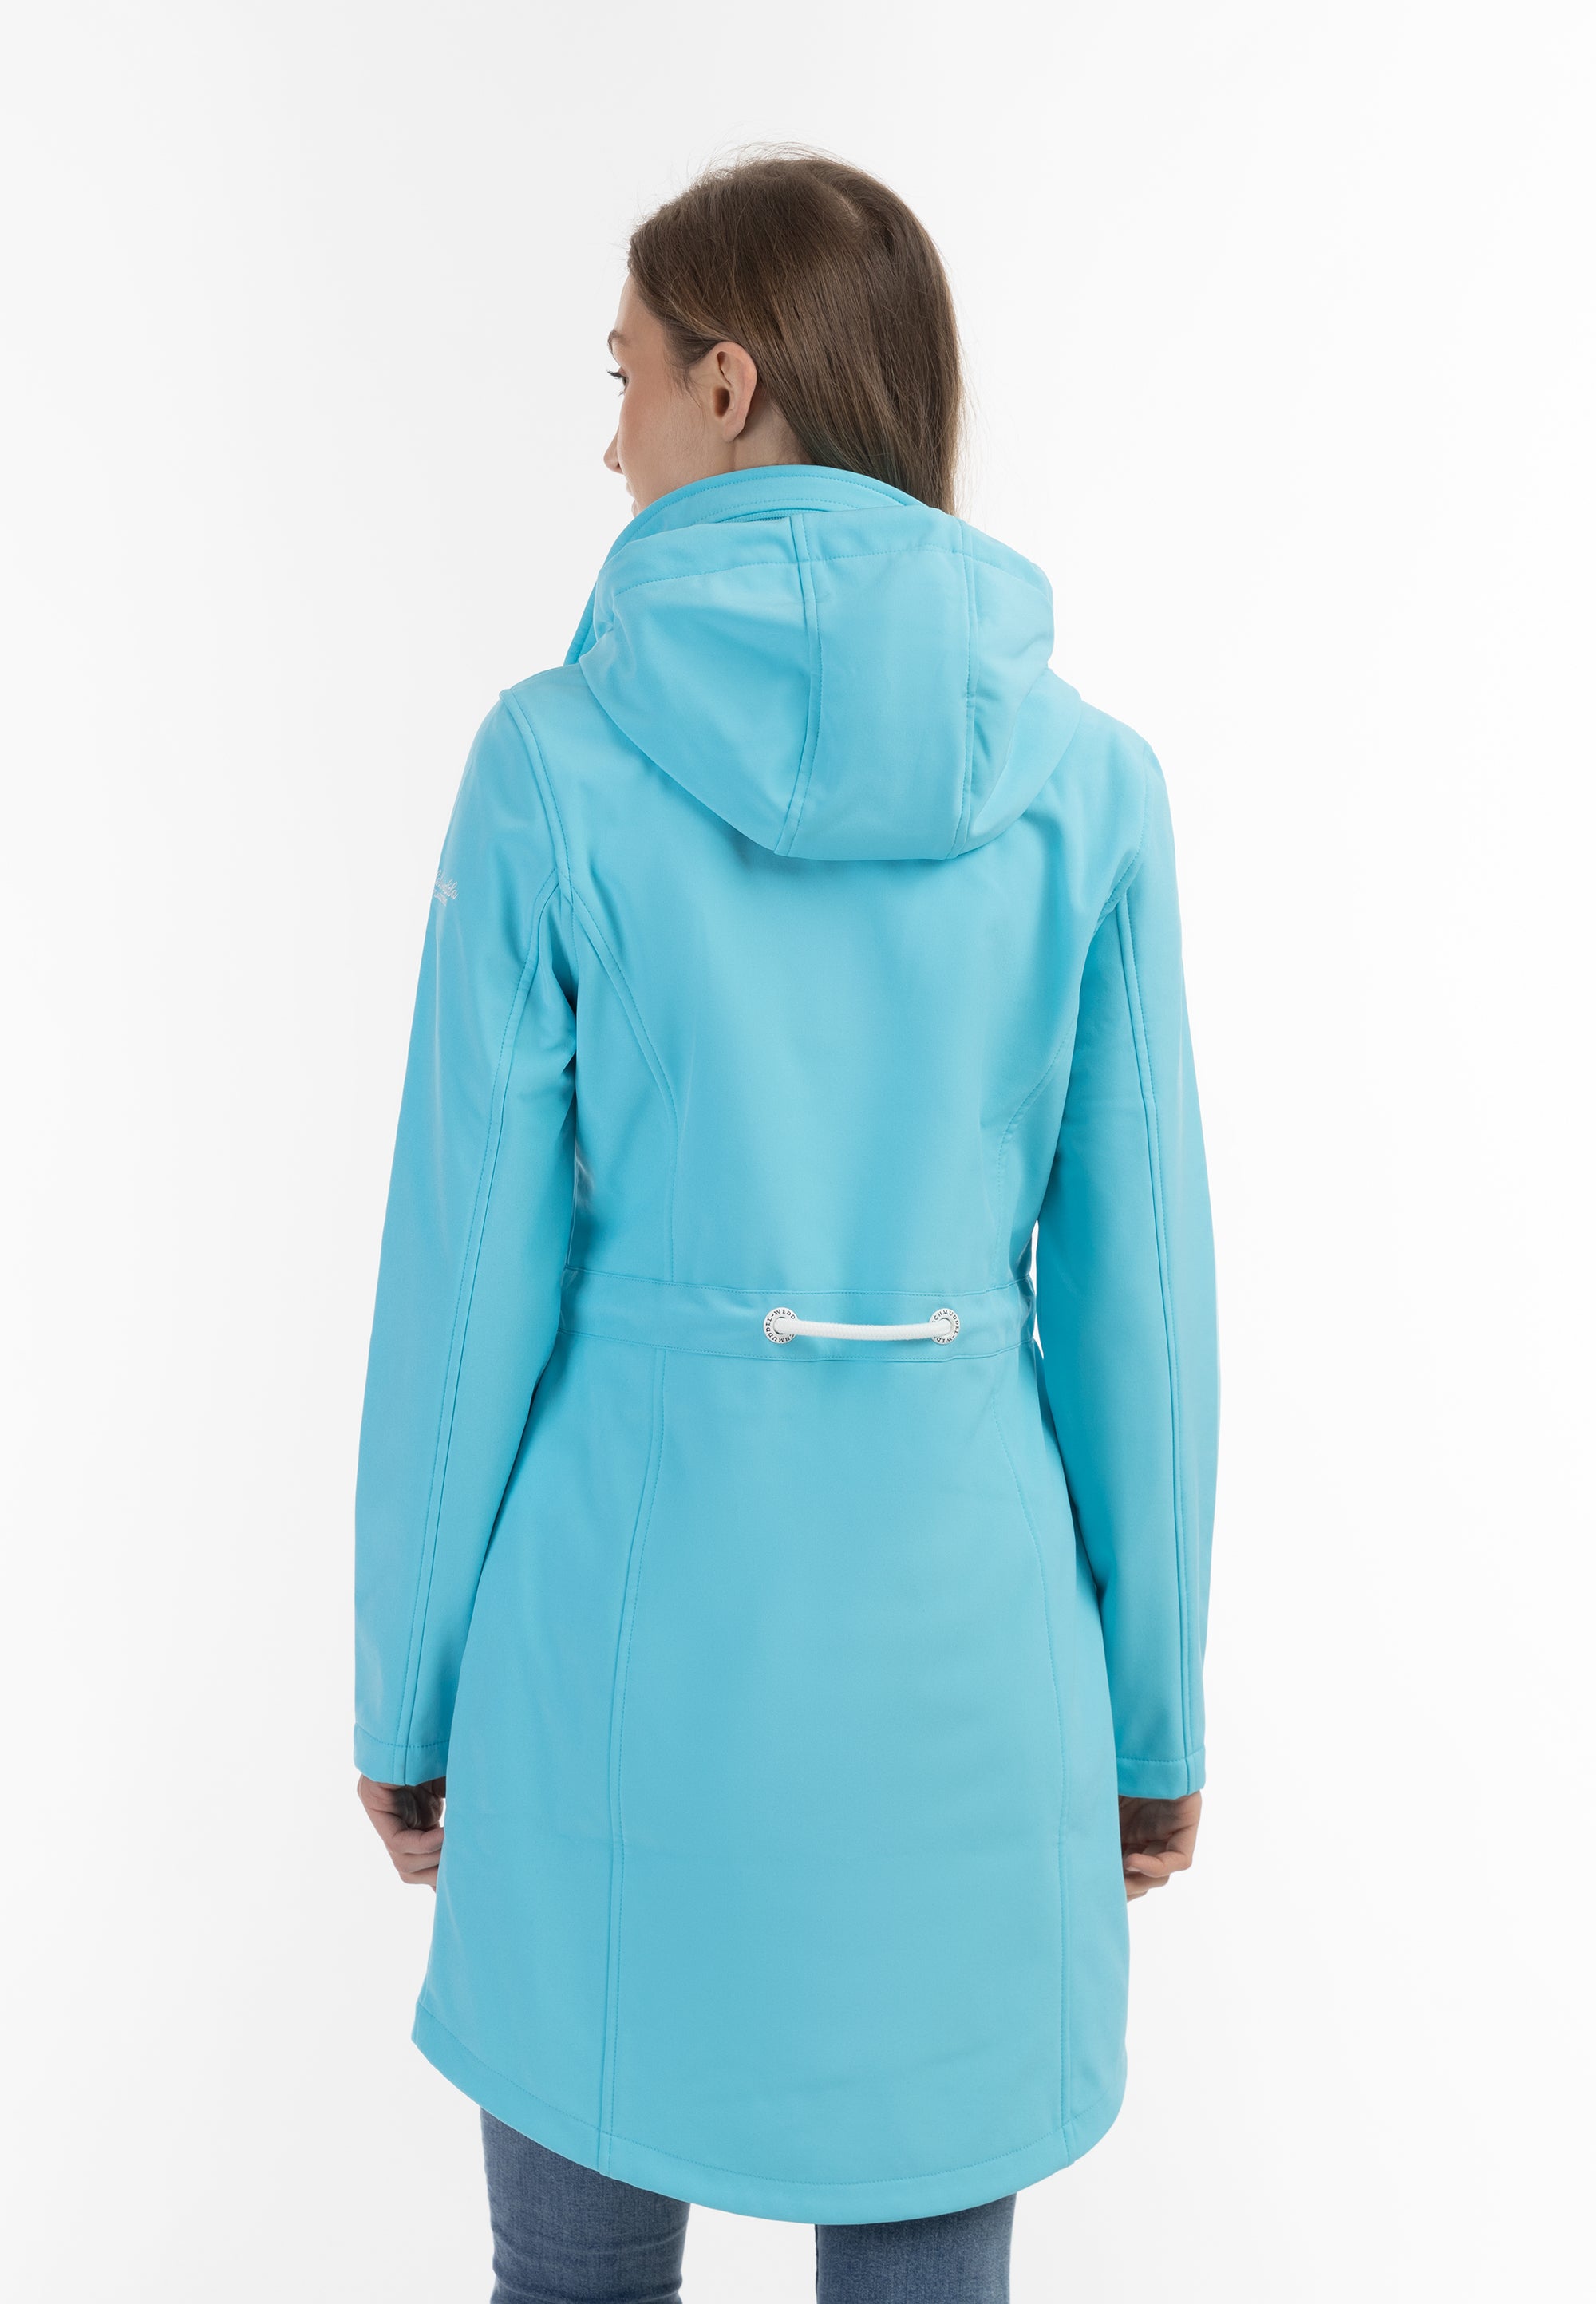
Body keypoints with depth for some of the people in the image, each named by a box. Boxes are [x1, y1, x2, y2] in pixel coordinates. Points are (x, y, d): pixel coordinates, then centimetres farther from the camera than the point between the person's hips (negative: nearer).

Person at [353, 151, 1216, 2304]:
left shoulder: (556, 764, -10)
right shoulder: (1086, 780, -4)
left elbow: (473, 1262, -7)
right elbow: (1138, 1283, -1)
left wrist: (409, 1685, 6)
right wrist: (1153, 1711, 10)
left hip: (630, 1584, -1)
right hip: (960, 1609, 2)